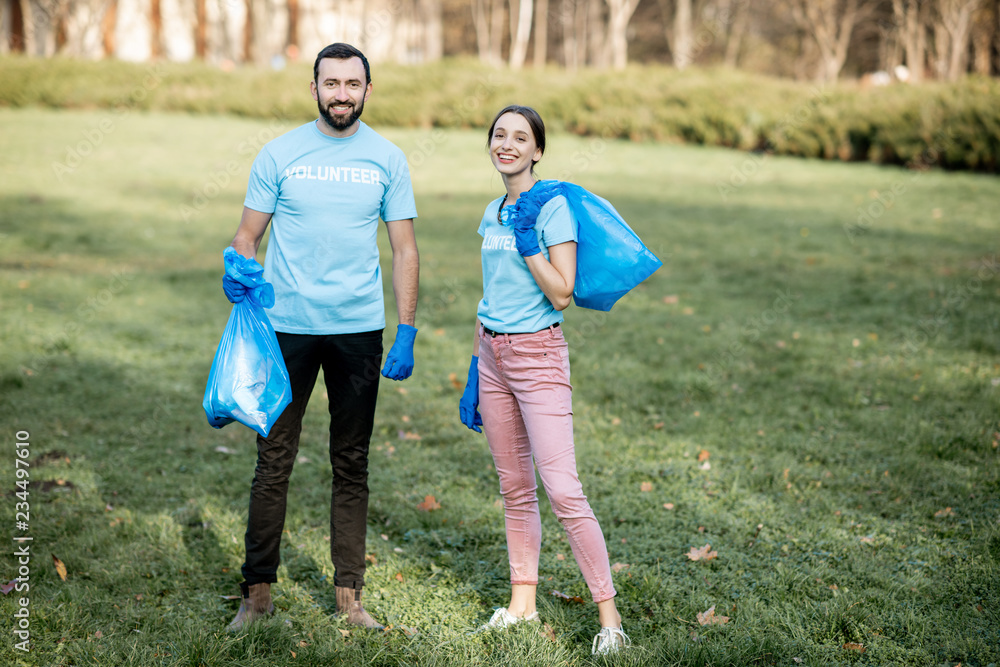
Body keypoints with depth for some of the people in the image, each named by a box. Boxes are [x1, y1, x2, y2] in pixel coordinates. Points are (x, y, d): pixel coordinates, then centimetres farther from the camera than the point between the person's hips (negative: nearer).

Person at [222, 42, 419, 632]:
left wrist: (407, 333, -3)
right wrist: (237, 273, -19)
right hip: (288, 324, -1)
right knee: (274, 459, 1)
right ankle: (259, 590, 12)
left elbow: (405, 251, 5)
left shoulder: (387, 159, 4)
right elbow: (248, 235, 4)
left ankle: (349, 593, 18)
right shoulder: (280, 154, 2)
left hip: (360, 328, 1)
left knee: (352, 464, 9)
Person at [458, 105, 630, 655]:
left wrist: (527, 239, -20)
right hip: (493, 355, 7)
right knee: (514, 486, 12)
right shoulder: (492, 213, 12)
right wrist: (474, 373, 17)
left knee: (562, 490, -12)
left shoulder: (553, 208, -9)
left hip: (538, 354, -7)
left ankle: (609, 615, -4)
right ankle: (522, 603, 22)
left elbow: (561, 295, -15)